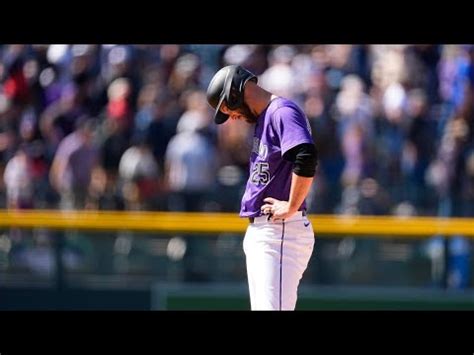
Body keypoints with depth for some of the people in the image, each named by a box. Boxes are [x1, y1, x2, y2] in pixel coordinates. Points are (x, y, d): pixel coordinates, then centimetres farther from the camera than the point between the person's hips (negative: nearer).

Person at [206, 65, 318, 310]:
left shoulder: (282, 112, -11)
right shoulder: (263, 118, 20)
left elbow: (306, 156, -27)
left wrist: (292, 207, -20)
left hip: (280, 232, -11)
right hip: (258, 232, 11)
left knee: (273, 307, -17)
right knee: (261, 307, 12)